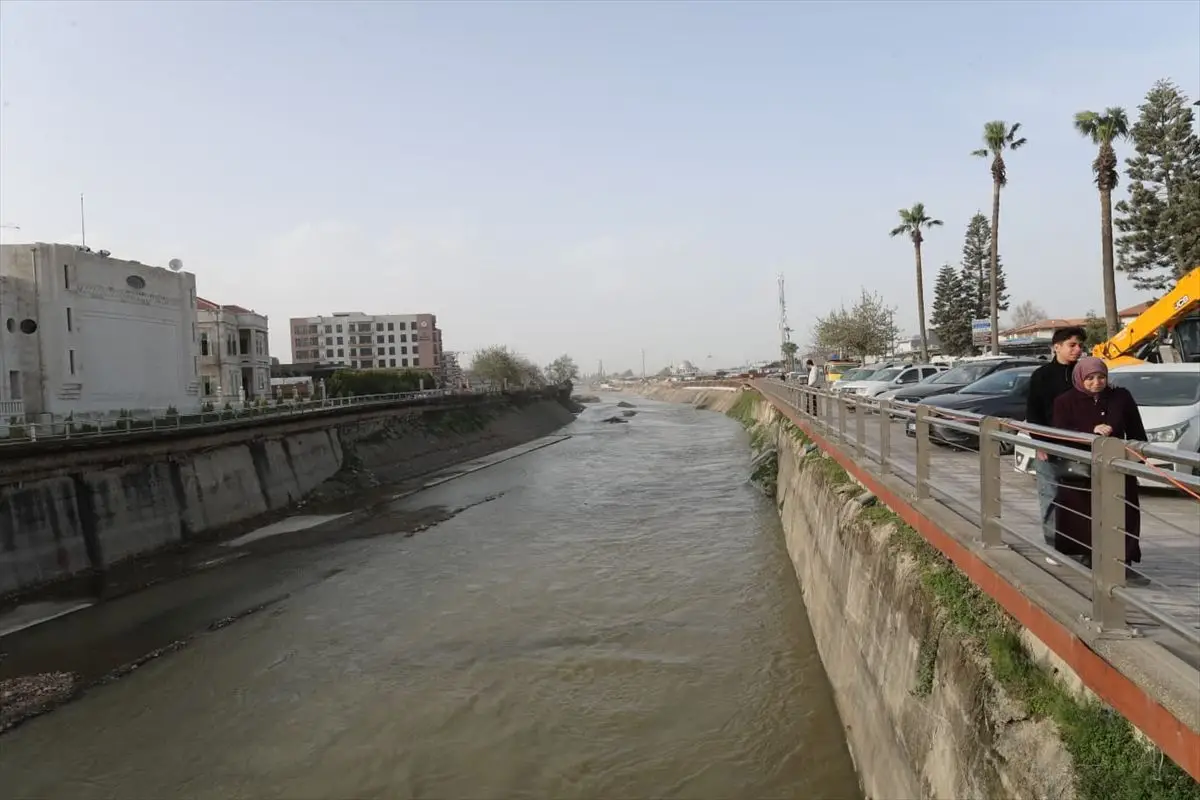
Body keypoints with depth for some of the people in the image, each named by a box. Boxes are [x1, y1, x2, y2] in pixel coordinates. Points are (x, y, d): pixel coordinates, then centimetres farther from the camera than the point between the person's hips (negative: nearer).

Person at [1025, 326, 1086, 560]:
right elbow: (1032, 411, 0)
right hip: (1049, 446, -2)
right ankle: (1054, 546, 9)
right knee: (1050, 497, 1)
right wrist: (1039, 442, -8)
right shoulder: (1042, 375, 0)